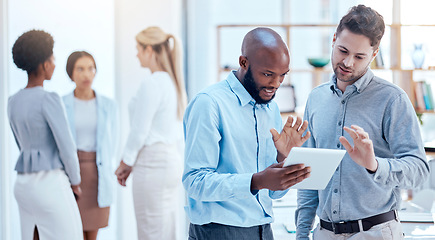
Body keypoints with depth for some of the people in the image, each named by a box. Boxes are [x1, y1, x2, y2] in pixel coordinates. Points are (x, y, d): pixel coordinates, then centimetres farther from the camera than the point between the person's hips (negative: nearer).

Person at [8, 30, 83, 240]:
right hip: (51, 183, -8)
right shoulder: (48, 100, -15)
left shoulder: (13, 102, 9)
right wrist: (75, 182, 2)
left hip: (24, 183, 8)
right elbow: (66, 146, -15)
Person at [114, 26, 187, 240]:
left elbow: (139, 130, -14)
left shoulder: (151, 84, -15)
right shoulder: (174, 82, 11)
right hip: (173, 160, 9)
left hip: (152, 164, -9)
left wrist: (126, 163, -2)